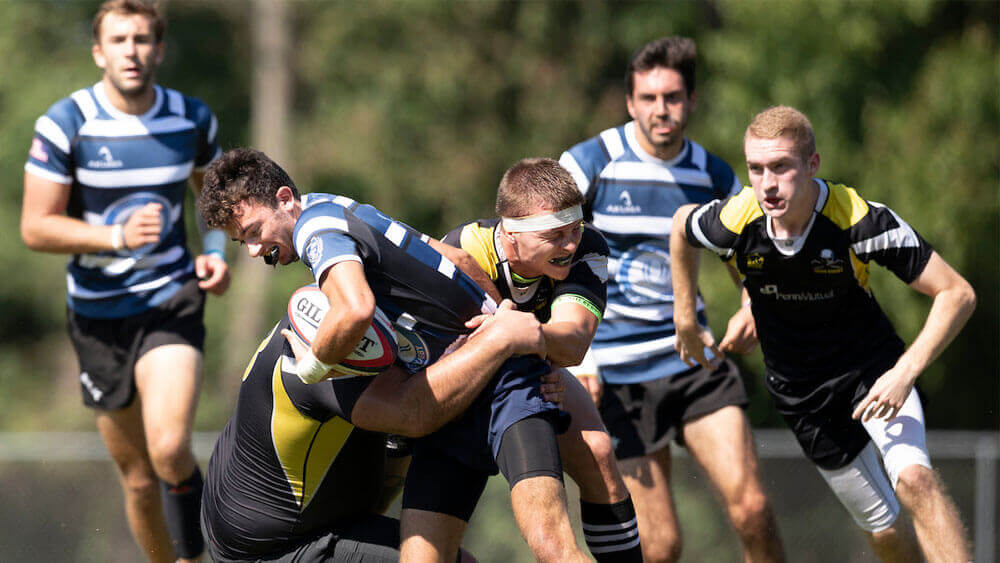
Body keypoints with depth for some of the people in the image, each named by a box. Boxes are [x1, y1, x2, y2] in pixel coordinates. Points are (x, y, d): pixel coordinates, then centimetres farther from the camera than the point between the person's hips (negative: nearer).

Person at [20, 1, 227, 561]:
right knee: (138, 478, 5)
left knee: (169, 452, -21)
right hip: (99, 314, 0)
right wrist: (118, 236, -24)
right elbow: (35, 227, -10)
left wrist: (217, 252, 0)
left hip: (172, 301, 0)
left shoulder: (193, 119, 0)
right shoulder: (65, 123, -9)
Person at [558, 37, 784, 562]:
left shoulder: (711, 174, 5)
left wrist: (754, 308, -4)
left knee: (751, 508, -12)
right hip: (618, 376, -4)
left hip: (694, 357, 4)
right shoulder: (590, 163, -8)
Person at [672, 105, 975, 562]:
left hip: (873, 370, -3)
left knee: (913, 479, -29)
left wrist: (905, 372, -29)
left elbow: (957, 293, -21)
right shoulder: (734, 222, -19)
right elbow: (682, 222, 7)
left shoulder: (860, 220, -27)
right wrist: (685, 316, 15)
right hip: (800, 393, 3)